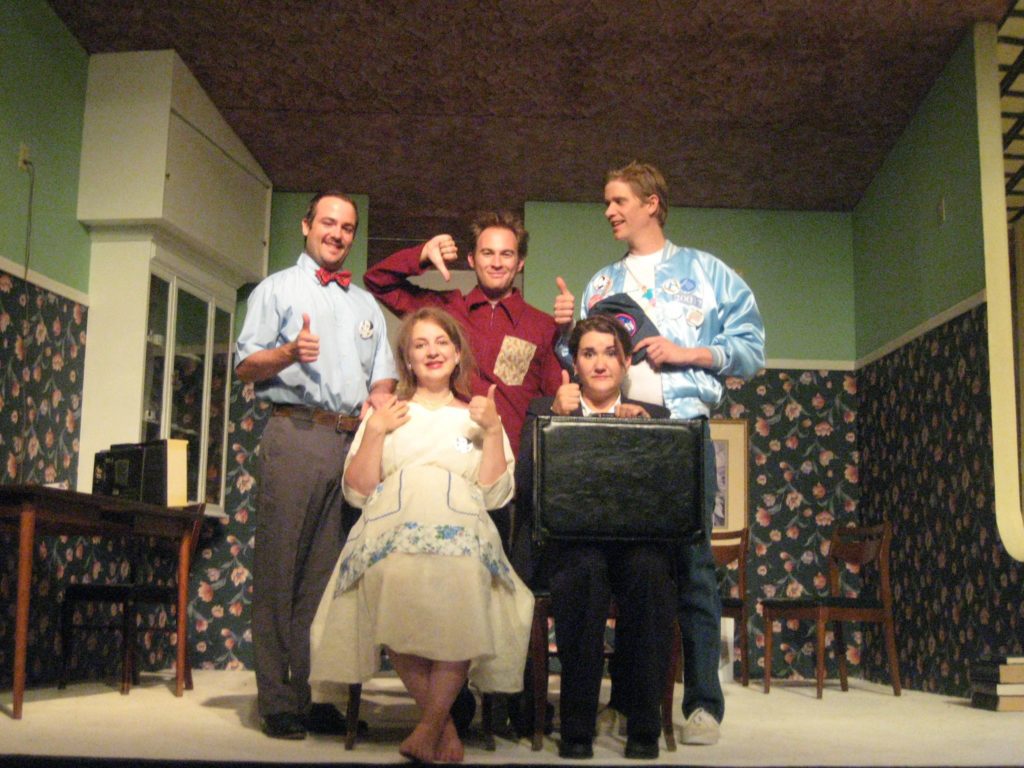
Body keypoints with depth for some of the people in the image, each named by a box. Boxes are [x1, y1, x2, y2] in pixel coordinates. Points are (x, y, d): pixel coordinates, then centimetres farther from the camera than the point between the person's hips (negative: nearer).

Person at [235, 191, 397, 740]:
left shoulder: (366, 304, 26)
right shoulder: (278, 289, 13)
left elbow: (383, 375, 22)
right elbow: (245, 366, 4)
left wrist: (379, 399, 0)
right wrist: (288, 353, -15)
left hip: (355, 441, 4)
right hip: (296, 433, -4)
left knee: (329, 574, 3)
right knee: (280, 571, -6)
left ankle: (314, 694, 8)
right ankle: (277, 701, -3)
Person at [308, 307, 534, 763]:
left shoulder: (476, 415, 23)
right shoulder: (385, 413, 25)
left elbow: (495, 494, 10)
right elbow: (357, 491, 15)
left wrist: (493, 431, 1)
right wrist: (374, 432, 4)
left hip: (461, 532, 0)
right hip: (392, 530, 0)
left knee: (461, 586, -36)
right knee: (395, 584, -36)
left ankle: (428, 727, -26)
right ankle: (444, 722, -21)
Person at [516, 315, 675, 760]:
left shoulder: (652, 417, 20)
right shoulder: (545, 410, 17)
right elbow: (526, 482, -1)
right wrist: (557, 417, -10)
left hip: (636, 543, 1)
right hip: (565, 543, -1)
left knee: (648, 568, -34)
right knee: (586, 568, -36)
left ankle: (643, 724, -20)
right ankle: (576, 726, -24)